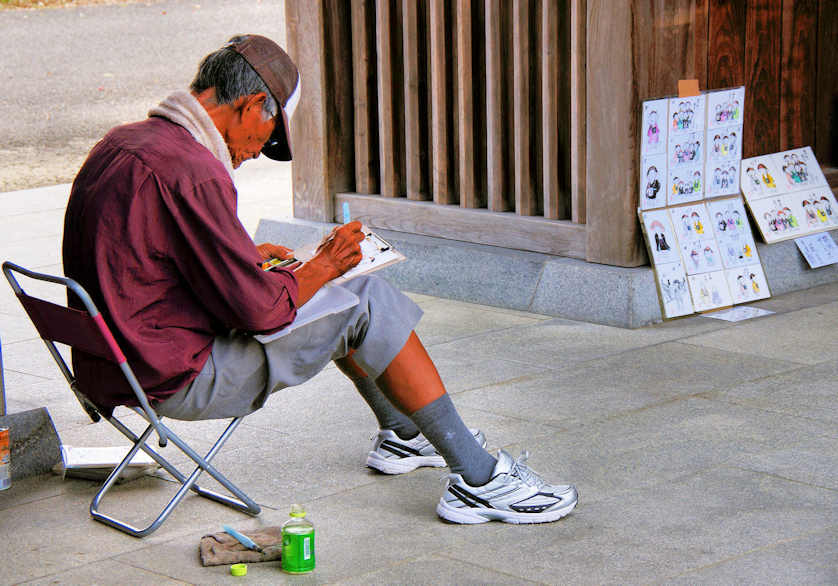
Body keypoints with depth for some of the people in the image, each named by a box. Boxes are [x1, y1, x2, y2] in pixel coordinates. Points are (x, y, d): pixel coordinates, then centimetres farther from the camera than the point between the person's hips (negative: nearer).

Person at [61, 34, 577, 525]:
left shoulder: (122, 143, 7)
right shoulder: (191, 172, -24)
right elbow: (259, 308, -21)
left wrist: (248, 258, 18)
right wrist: (321, 267, -4)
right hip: (176, 382, -10)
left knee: (338, 300, 24)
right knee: (369, 303, -5)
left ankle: (402, 435, 40)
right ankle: (478, 480, -2)